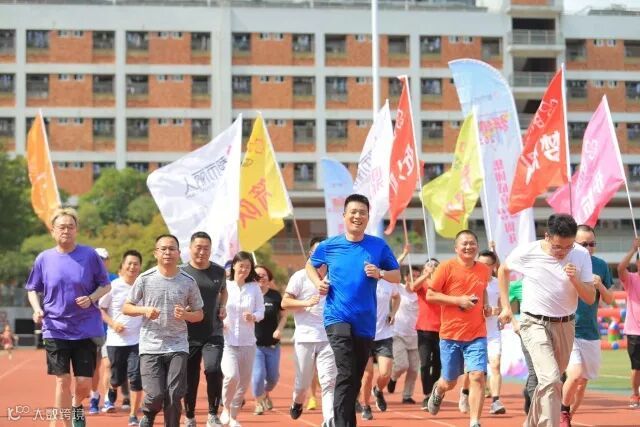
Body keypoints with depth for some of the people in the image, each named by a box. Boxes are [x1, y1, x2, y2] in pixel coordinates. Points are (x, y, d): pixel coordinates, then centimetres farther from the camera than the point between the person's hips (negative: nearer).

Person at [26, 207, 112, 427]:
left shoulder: (90, 255, -2)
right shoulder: (44, 258, 2)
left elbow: (106, 285, 5)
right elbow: (32, 289, 12)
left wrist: (90, 298, -14)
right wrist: (37, 309, -7)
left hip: (86, 330, 0)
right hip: (55, 330, 0)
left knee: (84, 383, 0)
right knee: (62, 380, -3)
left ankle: (76, 406, 34)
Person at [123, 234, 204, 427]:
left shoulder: (188, 281, 4)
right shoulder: (145, 279, 0)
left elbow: (199, 314, 11)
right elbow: (126, 308, 7)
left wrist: (186, 315, -10)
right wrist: (145, 310, -13)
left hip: (178, 348, 1)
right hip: (150, 347, -1)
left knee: (174, 396, -5)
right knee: (156, 395, -10)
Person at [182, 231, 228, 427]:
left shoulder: (219, 272, 4)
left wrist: (223, 307, 6)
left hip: (213, 333, 1)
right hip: (189, 335, -1)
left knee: (213, 369, -21)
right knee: (189, 379, 5)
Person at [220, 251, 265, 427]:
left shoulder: (254, 288, 5)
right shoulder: (224, 285, -3)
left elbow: (261, 311, 7)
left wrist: (253, 317, -14)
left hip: (247, 341, 4)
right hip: (227, 341, -4)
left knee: (244, 382, 8)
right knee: (232, 376, -22)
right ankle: (226, 408, 4)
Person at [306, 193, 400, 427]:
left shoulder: (379, 246, 2)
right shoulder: (329, 246, 1)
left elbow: (397, 276, 7)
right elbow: (310, 265, 20)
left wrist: (380, 273, -13)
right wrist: (318, 282, 2)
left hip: (365, 323, 3)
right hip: (338, 318, -3)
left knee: (355, 379, 14)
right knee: (346, 374, -21)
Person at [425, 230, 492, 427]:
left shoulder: (484, 270, 7)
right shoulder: (447, 267, -6)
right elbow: (430, 295, -7)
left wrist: (485, 305, 7)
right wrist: (458, 300, -16)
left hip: (477, 335, 2)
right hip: (450, 333, -2)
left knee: (477, 376, -14)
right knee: (449, 382, 10)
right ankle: (437, 391, 47)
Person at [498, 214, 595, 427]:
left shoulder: (581, 255, -8)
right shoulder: (526, 252, -13)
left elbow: (590, 298, -5)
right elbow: (503, 270, 9)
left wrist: (575, 280, -23)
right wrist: (505, 306, 7)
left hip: (565, 325, 4)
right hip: (535, 324, -4)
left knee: (548, 381, 15)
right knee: (551, 379, -22)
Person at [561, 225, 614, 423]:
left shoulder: (601, 265, 5)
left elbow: (609, 300, 10)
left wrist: (600, 286, -11)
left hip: (591, 332, 5)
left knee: (583, 382, 8)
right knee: (575, 374, -20)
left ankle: (568, 418, 25)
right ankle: (563, 413, 3)